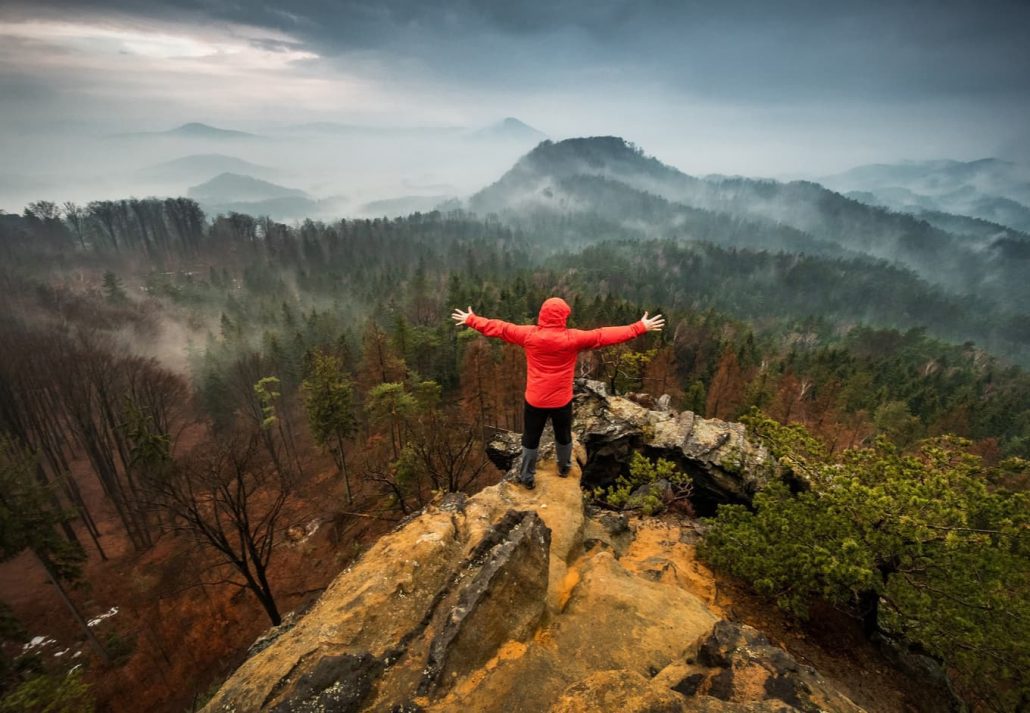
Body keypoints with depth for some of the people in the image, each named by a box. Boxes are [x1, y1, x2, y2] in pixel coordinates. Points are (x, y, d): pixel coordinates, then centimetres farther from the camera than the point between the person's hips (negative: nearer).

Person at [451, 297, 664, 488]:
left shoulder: (529, 334, -13)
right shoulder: (573, 338, -16)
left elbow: (499, 328, -5)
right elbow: (605, 335, -13)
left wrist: (470, 320, 8)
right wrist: (640, 327, -5)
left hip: (535, 400, 0)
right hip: (562, 401, 0)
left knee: (530, 439, 17)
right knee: (563, 436, 25)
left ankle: (527, 477, 29)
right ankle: (564, 468, 47)